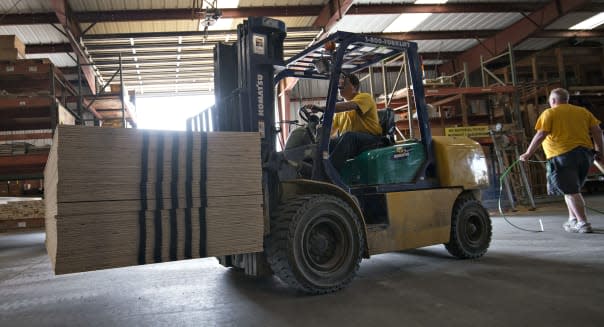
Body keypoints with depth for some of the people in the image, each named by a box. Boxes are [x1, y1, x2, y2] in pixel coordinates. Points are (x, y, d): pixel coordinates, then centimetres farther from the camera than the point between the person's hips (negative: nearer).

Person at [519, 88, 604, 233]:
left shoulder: (549, 113, 1)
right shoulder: (583, 111, 17)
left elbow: (541, 135, -10)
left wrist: (528, 153, -7)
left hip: (562, 155, -6)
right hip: (585, 154, 6)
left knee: (571, 191, -4)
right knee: (572, 189, 19)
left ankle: (583, 223, -8)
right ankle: (573, 219, 22)